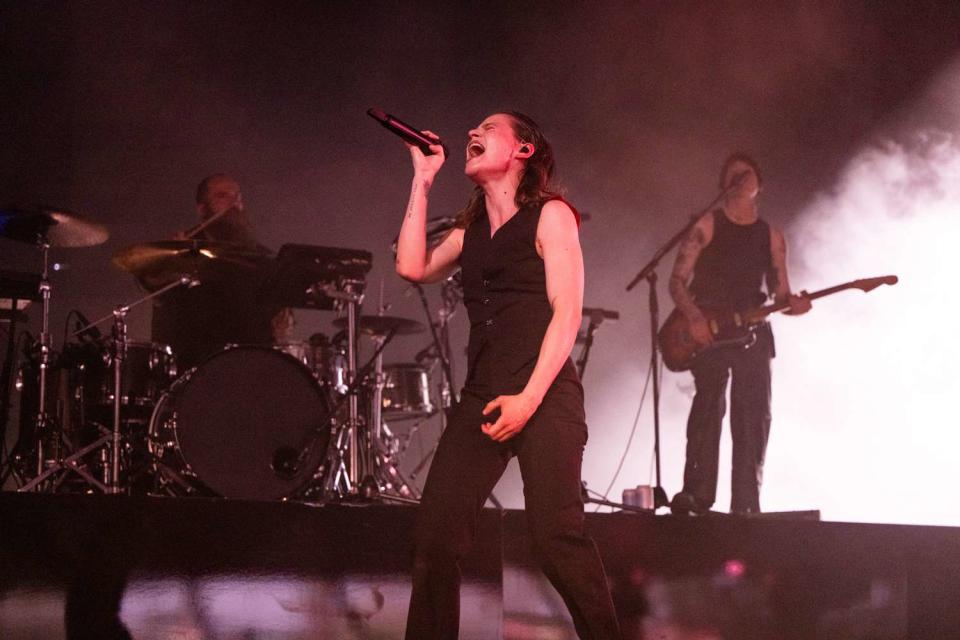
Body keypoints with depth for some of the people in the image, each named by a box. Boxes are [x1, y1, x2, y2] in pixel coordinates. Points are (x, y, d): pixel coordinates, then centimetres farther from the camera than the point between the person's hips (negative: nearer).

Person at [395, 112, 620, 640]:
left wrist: (530, 397, -15)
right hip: (480, 396, 6)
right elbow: (412, 267, 4)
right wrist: (423, 180, 9)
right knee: (436, 532, -5)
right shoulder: (470, 230, 21)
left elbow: (567, 312, -5)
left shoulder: (549, 215, 4)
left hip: (544, 395, -5)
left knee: (555, 535, -16)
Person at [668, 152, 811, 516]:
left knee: (754, 416, -1)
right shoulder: (707, 226, 3)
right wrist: (694, 318, -17)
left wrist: (792, 303, -11)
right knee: (709, 405, -17)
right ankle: (697, 495, -18)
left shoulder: (771, 236, 13)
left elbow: (779, 292, 13)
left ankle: (746, 506, 2)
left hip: (752, 332, 4)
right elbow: (678, 281, -1)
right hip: (707, 332, -4)